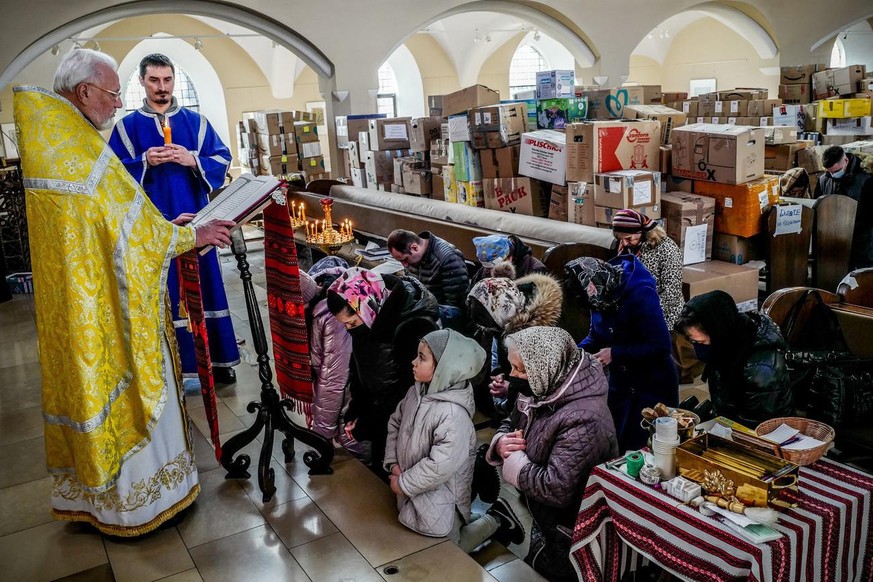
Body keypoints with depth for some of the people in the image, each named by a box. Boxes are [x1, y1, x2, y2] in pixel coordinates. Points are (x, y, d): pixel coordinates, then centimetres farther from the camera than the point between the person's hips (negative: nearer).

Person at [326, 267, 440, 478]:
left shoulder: (414, 327, -33)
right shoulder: (371, 315, -11)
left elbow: (408, 389, -24)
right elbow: (359, 365, 4)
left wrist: (366, 425, -17)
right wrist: (354, 412, 1)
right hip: (377, 406, 6)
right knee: (377, 467, 20)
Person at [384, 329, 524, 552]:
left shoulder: (454, 415, -33)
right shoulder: (417, 392, -8)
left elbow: (440, 467, -32)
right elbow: (395, 423, 7)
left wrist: (403, 484, -20)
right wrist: (393, 463, -4)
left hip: (440, 499, -8)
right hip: (413, 493, 8)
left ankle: (495, 520, 22)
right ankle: (481, 521, 37)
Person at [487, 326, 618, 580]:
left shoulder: (583, 420, -35)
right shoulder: (542, 392, -7)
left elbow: (557, 489, -39)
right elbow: (511, 424, 9)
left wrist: (514, 460, -24)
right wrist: (501, 442, -15)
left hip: (571, 539, -8)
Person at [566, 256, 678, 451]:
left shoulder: (641, 295, -27)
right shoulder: (602, 296, -6)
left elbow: (661, 346, -27)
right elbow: (596, 335, 8)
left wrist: (614, 353, -25)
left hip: (653, 385, -7)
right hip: (620, 382, 7)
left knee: (638, 450, 1)